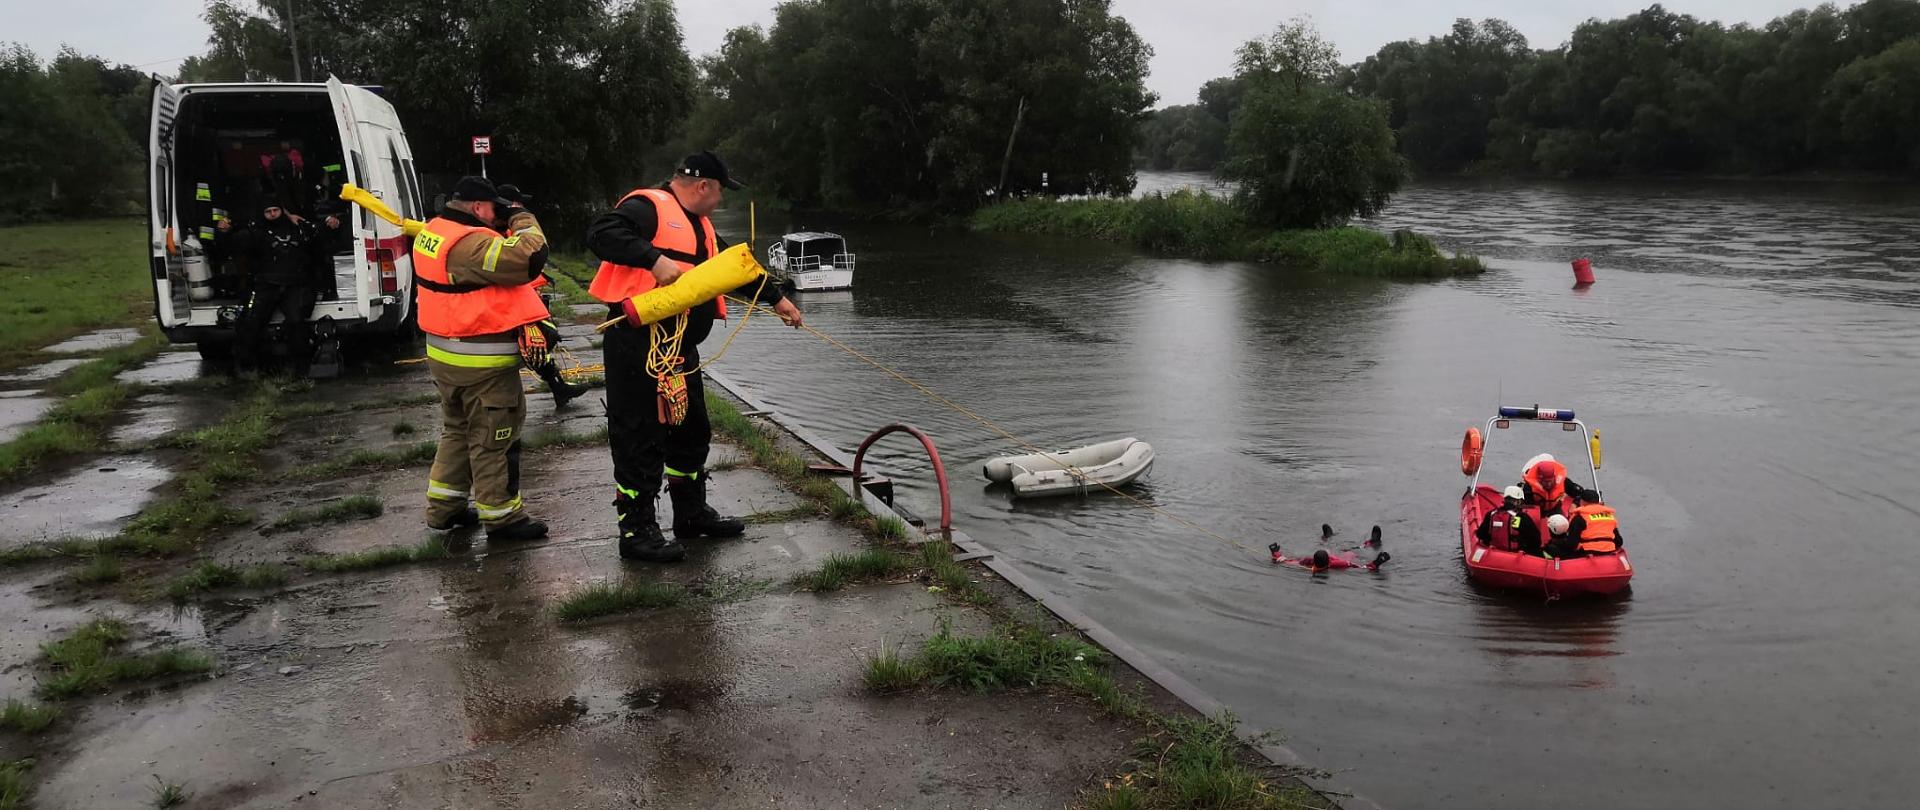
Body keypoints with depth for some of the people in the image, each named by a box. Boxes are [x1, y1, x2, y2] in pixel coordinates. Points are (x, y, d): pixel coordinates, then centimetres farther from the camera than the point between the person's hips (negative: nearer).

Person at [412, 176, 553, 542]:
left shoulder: (434, 231, 7)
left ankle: (443, 507, 32)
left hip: (445, 353, 10)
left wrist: (507, 228, -1)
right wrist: (522, 218, -13)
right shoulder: (470, 243, -24)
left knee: (457, 429, 23)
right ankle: (501, 516, 14)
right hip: (482, 362, -10)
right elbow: (529, 258, -31)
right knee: (493, 439, 3)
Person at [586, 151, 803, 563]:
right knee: (641, 440, -4)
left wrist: (776, 298, 35)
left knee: (691, 432, 19)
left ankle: (692, 513, 34)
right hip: (639, 347, -10)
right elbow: (601, 234, -24)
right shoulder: (649, 206, -10)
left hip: (680, 349, 10)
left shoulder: (699, 225, 21)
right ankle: (636, 531, 5)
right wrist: (654, 259, -31)